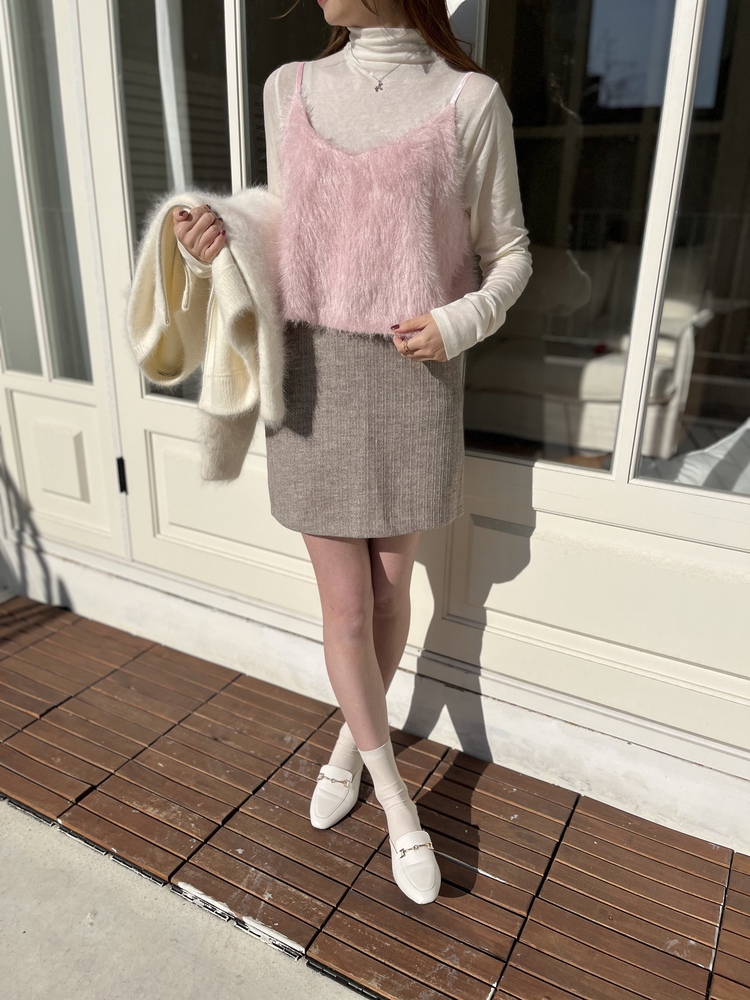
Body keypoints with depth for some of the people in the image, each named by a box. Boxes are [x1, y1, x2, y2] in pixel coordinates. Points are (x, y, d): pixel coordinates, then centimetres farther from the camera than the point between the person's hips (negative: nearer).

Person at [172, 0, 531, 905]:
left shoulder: (468, 100, -2)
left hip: (414, 380, -1)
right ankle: (397, 803, 23)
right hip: (312, 377, 2)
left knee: (390, 585, 11)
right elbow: (289, 241, 11)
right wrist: (219, 248, -8)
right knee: (344, 605, 3)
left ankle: (352, 739, 40)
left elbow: (508, 253, 4)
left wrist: (466, 319, -15)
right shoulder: (289, 90, 7)